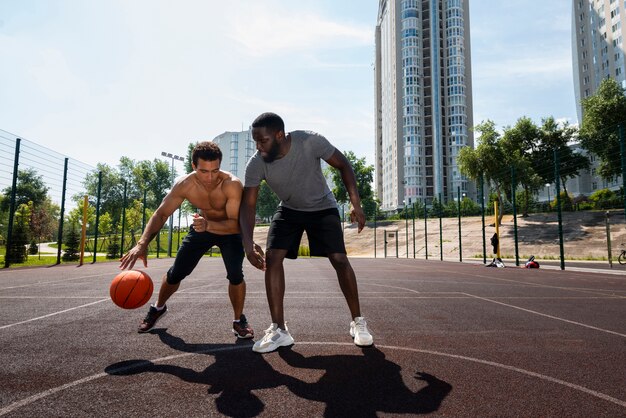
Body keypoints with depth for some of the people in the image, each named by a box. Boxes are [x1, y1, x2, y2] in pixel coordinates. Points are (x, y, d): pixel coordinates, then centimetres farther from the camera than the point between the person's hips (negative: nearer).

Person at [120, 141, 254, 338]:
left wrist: (209, 225, -57)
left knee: (235, 274, -22)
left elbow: (236, 224, -39)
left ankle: (239, 320, 3)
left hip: (229, 230, -3)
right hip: (202, 226, 3)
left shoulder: (232, 184, -37)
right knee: (176, 272, 6)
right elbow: (160, 214, -23)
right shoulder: (184, 185, -27)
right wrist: (142, 243, -37)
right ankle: (158, 308, 37)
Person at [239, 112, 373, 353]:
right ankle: (278, 331, -4)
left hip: (322, 208, -2)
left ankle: (357, 322, 7)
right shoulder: (256, 164, -23)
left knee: (340, 259, -13)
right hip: (289, 210, 2)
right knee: (272, 258, -15)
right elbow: (247, 205, -18)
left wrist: (356, 204, -22)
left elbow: (343, 165, -15)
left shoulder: (311, 142, -29)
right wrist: (248, 243, -32)